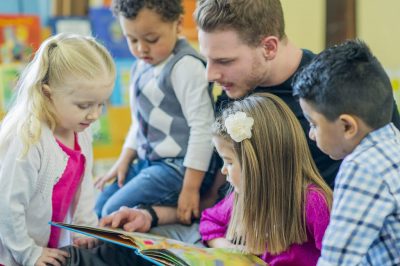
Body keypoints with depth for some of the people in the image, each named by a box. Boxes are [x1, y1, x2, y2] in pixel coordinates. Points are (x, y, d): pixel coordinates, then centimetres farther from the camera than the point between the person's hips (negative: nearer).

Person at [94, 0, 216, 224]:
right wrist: (124, 161, 15)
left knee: (116, 211, -17)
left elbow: (202, 128, -20)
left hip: (178, 167, -10)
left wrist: (190, 188, -20)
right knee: (99, 207, 12)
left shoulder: (186, 67, -18)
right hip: (148, 161, 10)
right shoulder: (143, 66, 10)